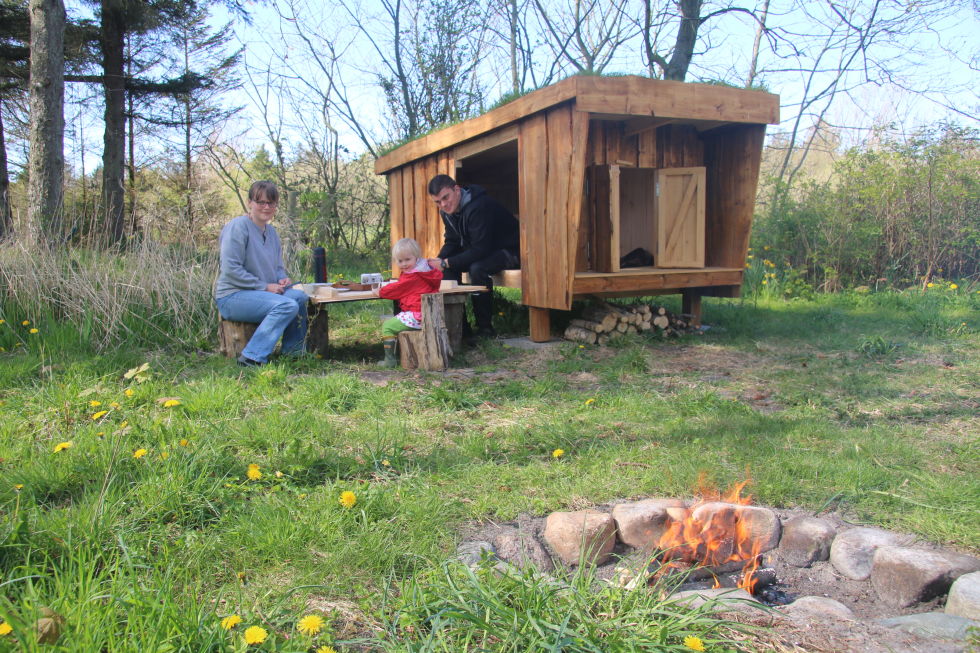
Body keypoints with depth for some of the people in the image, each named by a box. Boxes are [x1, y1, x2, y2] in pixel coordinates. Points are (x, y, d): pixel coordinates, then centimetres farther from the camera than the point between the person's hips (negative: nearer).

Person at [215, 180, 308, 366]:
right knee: (287, 306, -29)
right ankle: (252, 358, -26)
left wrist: (283, 279, 0)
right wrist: (265, 286, -18)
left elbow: (278, 267, 24)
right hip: (232, 297, -8)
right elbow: (231, 269, -18)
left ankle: (293, 351, -3)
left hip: (261, 293, 8)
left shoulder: (271, 231, 15)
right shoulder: (238, 226, -11)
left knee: (299, 296, -18)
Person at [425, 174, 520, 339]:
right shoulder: (448, 211, 0)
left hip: (509, 251, -9)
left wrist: (445, 263, -30)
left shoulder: (479, 207, -29)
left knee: (477, 268, -35)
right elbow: (452, 242, 7)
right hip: (483, 251, 9)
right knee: (448, 268, -8)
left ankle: (485, 328, -21)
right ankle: (459, 324, -4)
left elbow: (480, 250, -32)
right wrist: (439, 260, -14)